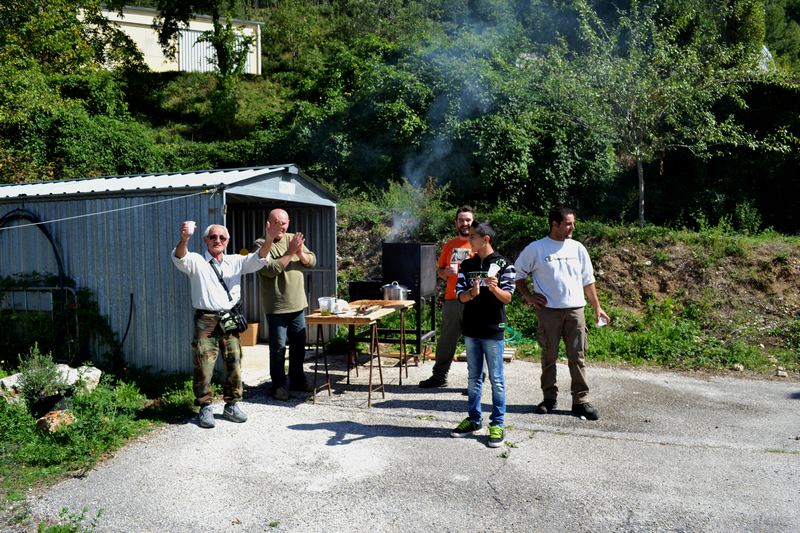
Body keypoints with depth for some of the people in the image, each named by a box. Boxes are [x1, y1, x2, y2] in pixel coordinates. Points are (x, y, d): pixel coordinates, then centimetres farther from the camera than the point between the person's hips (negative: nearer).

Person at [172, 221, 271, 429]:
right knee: (203, 367, -3)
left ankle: (231, 405, 20)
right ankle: (205, 407, 12)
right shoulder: (196, 261, 5)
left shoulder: (235, 262, 14)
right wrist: (184, 240, -38)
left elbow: (258, 259, 1)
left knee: (234, 366, 6)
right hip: (206, 321, -3)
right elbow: (179, 258, -16)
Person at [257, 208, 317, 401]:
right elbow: (270, 270, -22)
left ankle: (297, 380, 31)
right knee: (278, 347, 1)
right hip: (276, 306, -6)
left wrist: (300, 252, -15)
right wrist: (290, 252, -22)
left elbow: (312, 262, 5)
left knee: (299, 345, 16)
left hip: (297, 304, 6)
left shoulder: (294, 239, 8)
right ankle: (279, 385, 13)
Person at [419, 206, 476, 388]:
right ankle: (439, 376, 22)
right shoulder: (449, 245, 12)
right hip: (451, 300, 4)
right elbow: (439, 270, 18)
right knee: (446, 341, 10)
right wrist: (446, 273, -3)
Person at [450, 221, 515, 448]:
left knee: (496, 379, 2)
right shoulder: (467, 265, 8)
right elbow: (460, 296, 3)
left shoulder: (503, 264, -6)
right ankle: (473, 419, 25)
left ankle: (497, 424, 11)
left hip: (493, 330, -5)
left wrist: (494, 288, -29)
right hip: (471, 329, 5)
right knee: (473, 377, 14)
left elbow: (507, 297, -9)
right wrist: (471, 293, -19)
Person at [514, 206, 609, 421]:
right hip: (548, 310, -2)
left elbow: (588, 280, 14)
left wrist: (597, 307, 12)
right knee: (549, 356, 6)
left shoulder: (577, 248, 8)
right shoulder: (536, 249, -2)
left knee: (577, 357, 3)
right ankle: (549, 398, 18)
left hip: (575, 309, 2)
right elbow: (518, 273, 7)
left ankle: (581, 401, 9)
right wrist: (528, 296, -2)